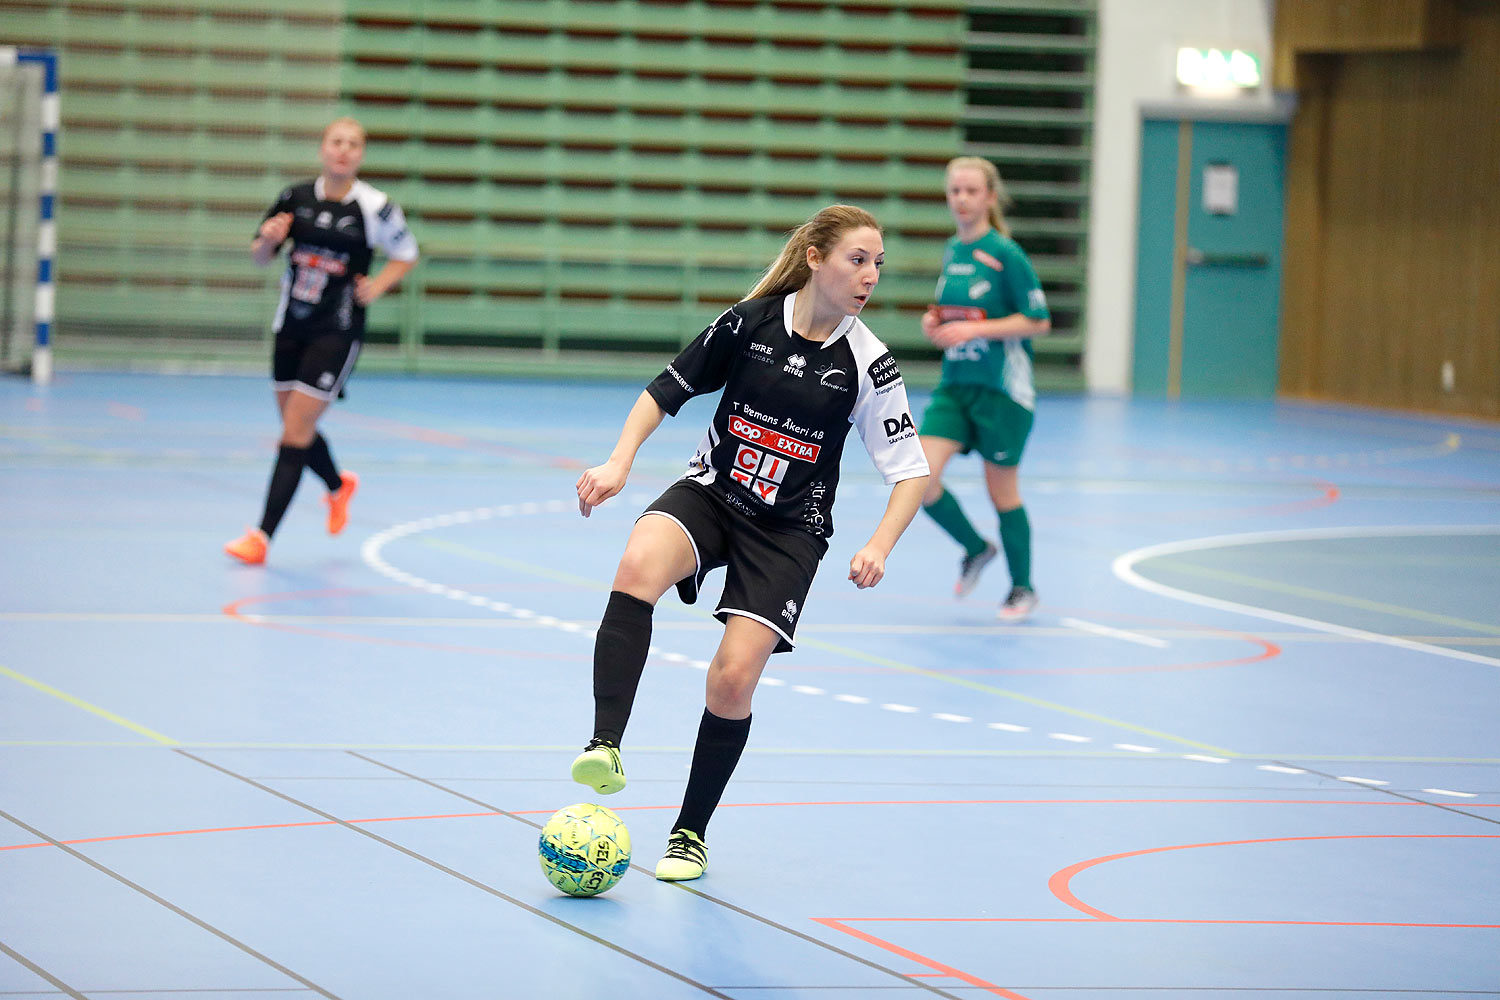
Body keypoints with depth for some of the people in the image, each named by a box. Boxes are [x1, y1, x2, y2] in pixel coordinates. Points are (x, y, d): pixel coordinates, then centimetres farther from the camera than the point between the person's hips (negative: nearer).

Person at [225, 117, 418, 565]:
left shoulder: (374, 207, -9)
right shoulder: (295, 198, 0)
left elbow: (406, 254, 7)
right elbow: (260, 256, 10)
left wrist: (375, 288, -8)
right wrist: (269, 239, -13)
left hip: (337, 332, -5)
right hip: (291, 326, 5)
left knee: (296, 431, -10)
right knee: (296, 425, 16)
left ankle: (262, 536, -7)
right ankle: (339, 485, 48)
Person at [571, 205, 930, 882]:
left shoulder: (868, 363, -7)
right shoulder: (748, 322, -6)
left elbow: (911, 471, -4)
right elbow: (667, 390, 5)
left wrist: (878, 547, -18)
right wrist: (621, 460, -8)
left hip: (789, 530, -1)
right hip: (712, 492, 1)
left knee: (733, 679, -13)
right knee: (639, 565, -33)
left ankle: (691, 833, 10)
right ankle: (605, 748, -38)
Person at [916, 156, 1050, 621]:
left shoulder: (1005, 254, -12)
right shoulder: (952, 251, 9)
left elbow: (1038, 321, -12)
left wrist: (975, 330, -20)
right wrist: (933, 322, 2)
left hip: (1000, 388, -6)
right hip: (954, 385, 6)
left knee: (1001, 490, 4)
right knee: (920, 479, -11)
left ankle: (1022, 586, 25)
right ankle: (975, 548, 16)